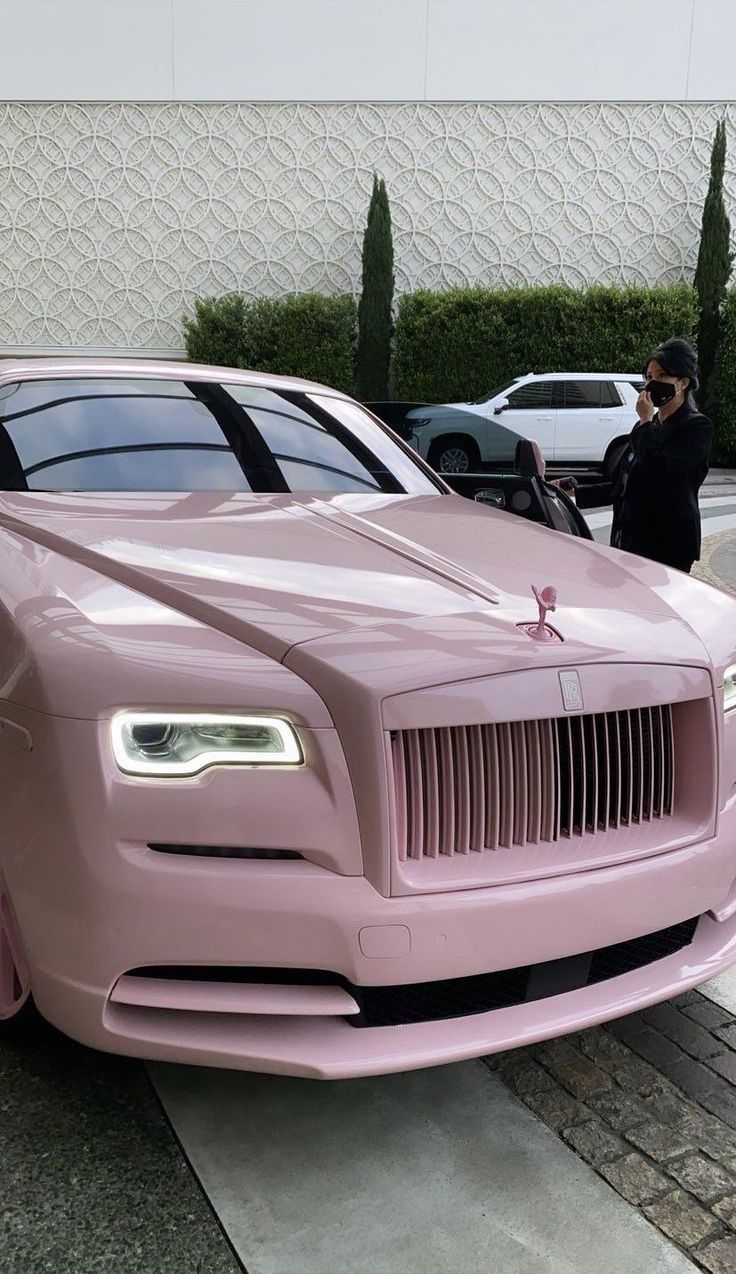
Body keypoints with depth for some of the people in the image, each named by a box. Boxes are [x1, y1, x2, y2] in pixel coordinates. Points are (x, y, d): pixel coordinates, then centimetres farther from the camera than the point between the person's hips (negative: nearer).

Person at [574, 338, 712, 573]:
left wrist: (646, 422, -8)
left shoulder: (697, 427, -4)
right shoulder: (649, 426, 19)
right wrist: (576, 494, 16)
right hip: (628, 541, 7)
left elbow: (660, 473, -19)